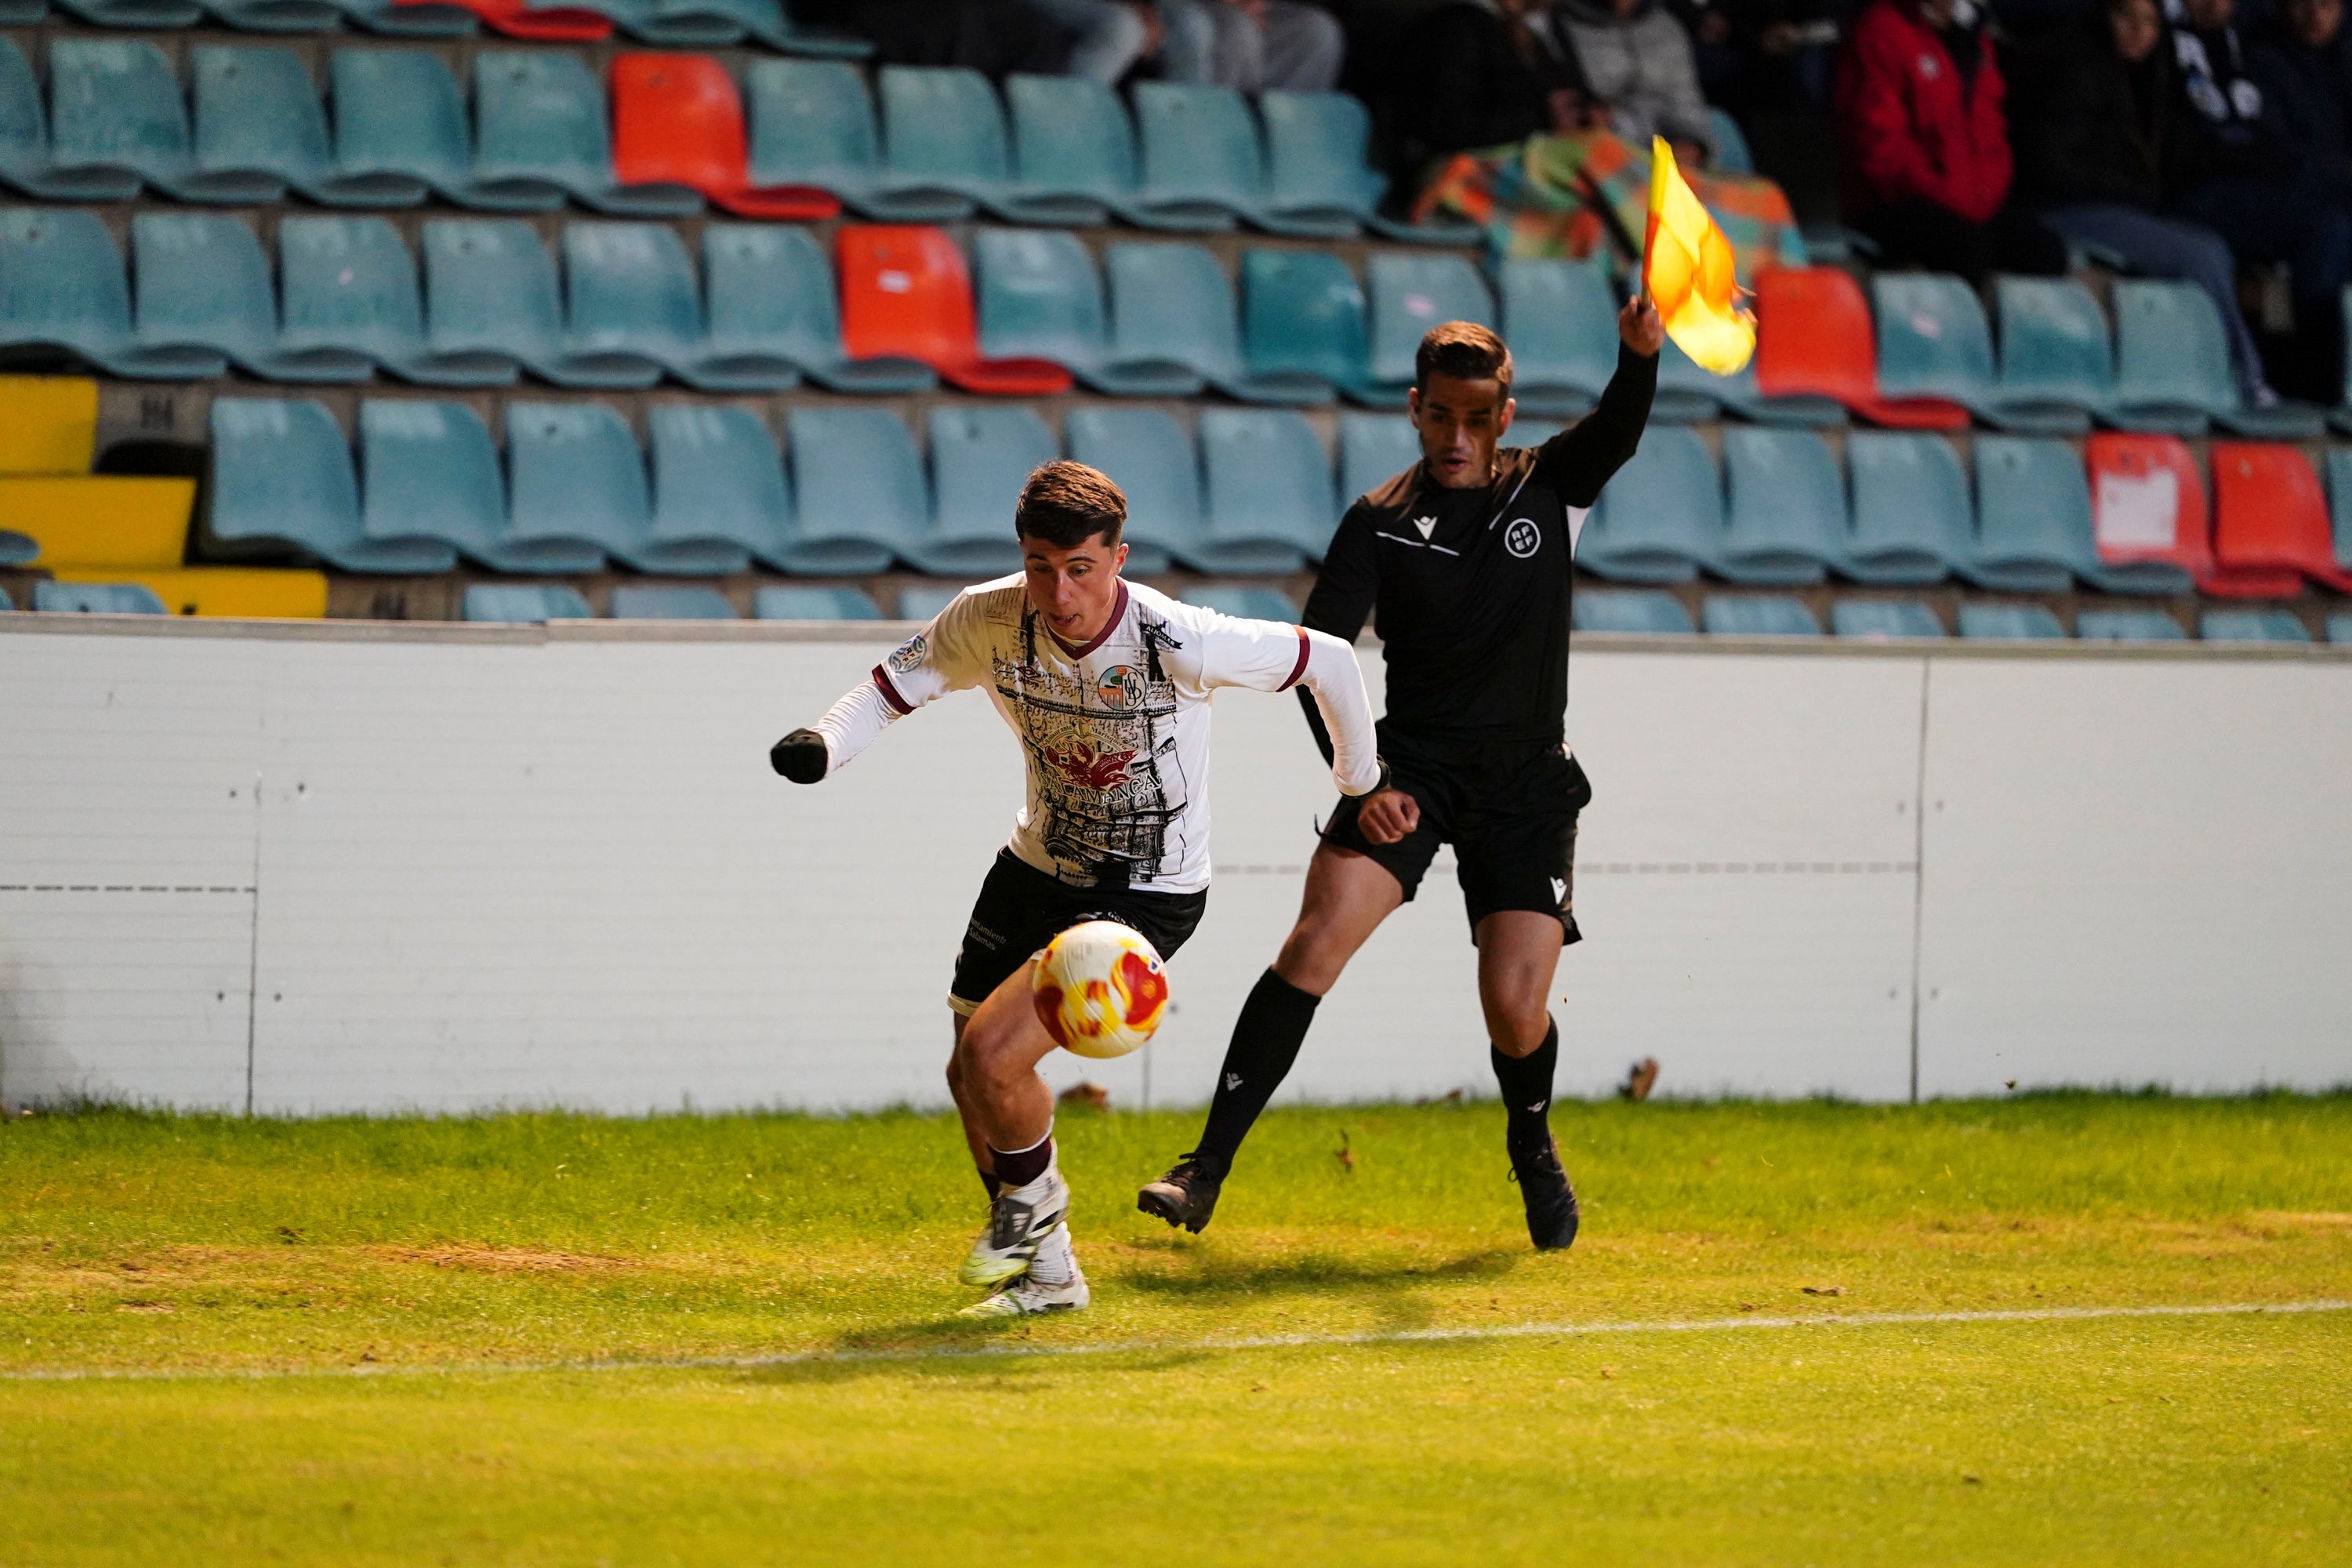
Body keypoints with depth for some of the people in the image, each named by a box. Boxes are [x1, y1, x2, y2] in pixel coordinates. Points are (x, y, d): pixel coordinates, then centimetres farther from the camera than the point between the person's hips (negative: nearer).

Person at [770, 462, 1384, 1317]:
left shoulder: (1178, 644, -28)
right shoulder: (989, 621, -16)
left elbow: (1328, 659, -14)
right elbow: (897, 683, -3)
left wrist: (1361, 780, 4)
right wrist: (822, 744, -26)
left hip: (1146, 894, -6)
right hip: (1038, 864, 6)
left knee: (992, 1054, -20)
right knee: (970, 1081, 11)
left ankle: (1034, 1195, 12)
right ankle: (1048, 1271, 33)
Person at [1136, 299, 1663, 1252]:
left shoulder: (1548, 491, 3)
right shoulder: (1379, 524, 0)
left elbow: (1617, 432, -18)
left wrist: (1640, 353, -40)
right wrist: (1362, 781, -19)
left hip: (1528, 786, 1)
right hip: (1412, 770, -1)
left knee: (1515, 1008, -8)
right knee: (1316, 942, -20)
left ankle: (1532, 1148, 27)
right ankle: (1205, 1172, -20)